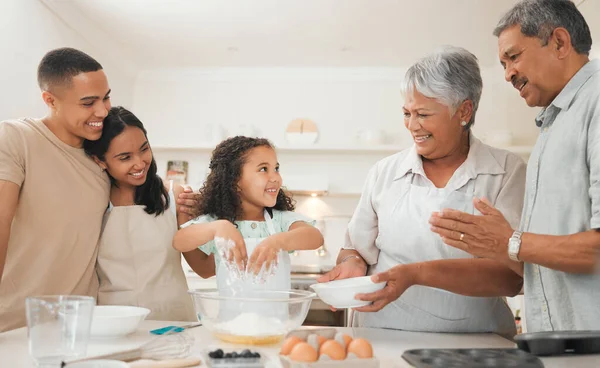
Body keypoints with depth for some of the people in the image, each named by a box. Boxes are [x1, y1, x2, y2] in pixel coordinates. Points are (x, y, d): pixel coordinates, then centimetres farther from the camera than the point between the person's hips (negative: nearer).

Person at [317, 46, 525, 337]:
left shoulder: (507, 171, 0)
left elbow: (512, 275, -9)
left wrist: (417, 273, -19)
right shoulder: (385, 172, 8)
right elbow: (355, 250, 15)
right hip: (386, 334, 3)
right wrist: (353, 265, -8)